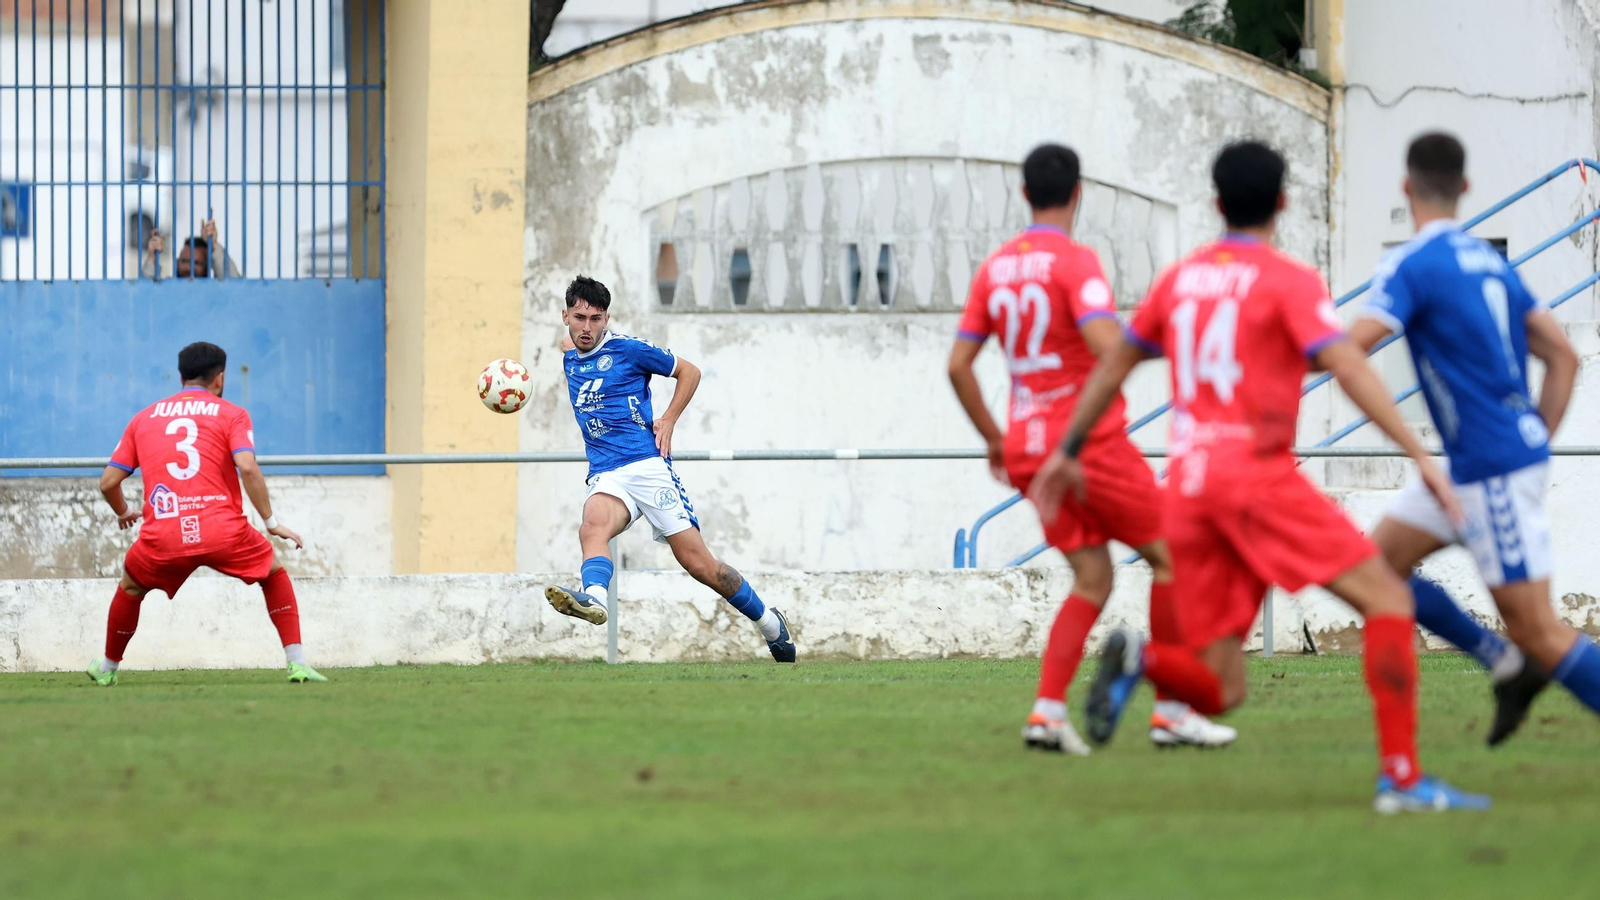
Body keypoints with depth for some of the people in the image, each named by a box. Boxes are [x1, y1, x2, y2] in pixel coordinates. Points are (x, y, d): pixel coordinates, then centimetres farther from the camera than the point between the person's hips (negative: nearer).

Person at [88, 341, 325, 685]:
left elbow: (108, 482, 17)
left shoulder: (144, 418, 19)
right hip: (223, 533, -2)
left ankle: (108, 668, 38)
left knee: (130, 587, 31)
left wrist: (123, 512, 37)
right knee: (274, 572, 22)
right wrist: (272, 523, -2)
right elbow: (248, 468, -8)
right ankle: (297, 663, 11)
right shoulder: (231, 414, 9)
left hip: (163, 539, 2)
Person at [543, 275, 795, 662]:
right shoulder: (569, 361, 16)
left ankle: (770, 625, 13)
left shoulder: (627, 349, -1)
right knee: (593, 525, -33)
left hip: (648, 466, -4)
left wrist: (668, 420, -2)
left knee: (697, 562, -7)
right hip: (606, 477, 4)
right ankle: (594, 597, -62)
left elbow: (689, 372, 8)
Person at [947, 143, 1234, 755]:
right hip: (1090, 443, -7)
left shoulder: (995, 268, 9)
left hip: (1027, 448, 7)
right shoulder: (1075, 262, -12)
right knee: (1171, 557, 5)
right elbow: (1106, 344, -26)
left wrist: (995, 439, 17)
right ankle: (1171, 711, 3)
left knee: (1092, 579, 10)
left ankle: (1047, 710, -6)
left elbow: (958, 365, 9)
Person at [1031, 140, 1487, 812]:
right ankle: (1401, 775, -17)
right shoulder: (1289, 281, -1)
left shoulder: (1180, 279, 17)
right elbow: (1348, 368, -13)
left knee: (1218, 692, 7)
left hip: (1189, 488, 6)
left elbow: (1114, 364, 25)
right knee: (1387, 599, -4)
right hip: (1259, 475, -6)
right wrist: (1420, 456, -16)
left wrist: (1068, 452, 36)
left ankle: (1142, 660, -23)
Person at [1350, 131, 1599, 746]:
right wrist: (1536, 445, 14)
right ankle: (1507, 665, 13)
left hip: (1494, 471, -9)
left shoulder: (1411, 266, -13)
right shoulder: (1489, 262, 12)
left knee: (1535, 627, -6)